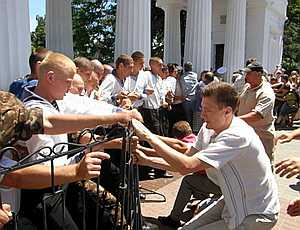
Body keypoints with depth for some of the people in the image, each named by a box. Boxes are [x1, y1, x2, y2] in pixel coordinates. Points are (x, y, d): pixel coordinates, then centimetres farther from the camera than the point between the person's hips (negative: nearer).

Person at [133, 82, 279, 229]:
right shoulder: (208, 128, -5)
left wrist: (148, 136, -31)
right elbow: (185, 161, 1)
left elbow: (187, 166, -37)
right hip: (232, 202, 7)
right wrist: (146, 160, -9)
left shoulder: (237, 135, -30)